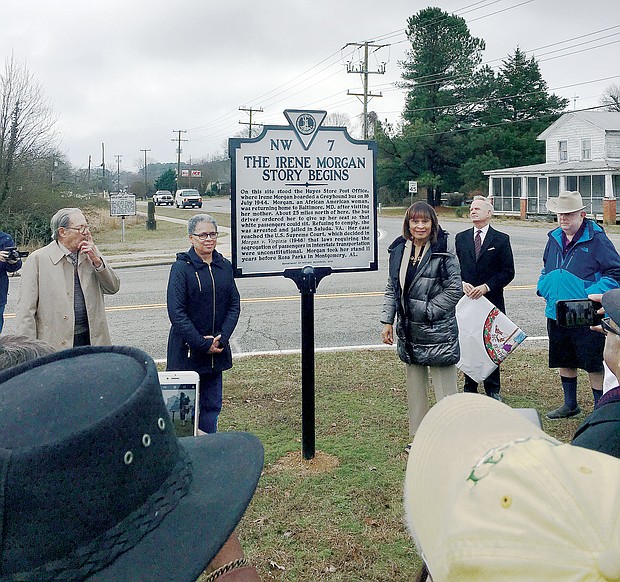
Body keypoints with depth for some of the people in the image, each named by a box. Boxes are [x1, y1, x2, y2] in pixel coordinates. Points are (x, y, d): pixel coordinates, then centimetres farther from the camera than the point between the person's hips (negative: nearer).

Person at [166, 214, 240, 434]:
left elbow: (234, 305, 6)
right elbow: (176, 312, -14)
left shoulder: (224, 266, 6)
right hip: (186, 351, -5)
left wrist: (221, 338, -8)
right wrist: (202, 344, -17)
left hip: (217, 350, 5)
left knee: (211, 406, 12)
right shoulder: (181, 267, -9)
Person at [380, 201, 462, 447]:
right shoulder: (399, 250, 7)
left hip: (437, 330, -6)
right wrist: (387, 321, 9)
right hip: (409, 330, 6)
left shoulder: (443, 251, -10)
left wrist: (428, 310, -13)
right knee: (415, 385, 15)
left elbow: (455, 289, -10)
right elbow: (392, 288, 13)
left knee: (444, 387, -1)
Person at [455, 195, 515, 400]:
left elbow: (508, 272, -2)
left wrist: (486, 287, -13)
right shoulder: (461, 238, 10)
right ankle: (470, 389, 17)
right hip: (466, 299, 2)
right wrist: (462, 283, -9)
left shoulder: (501, 239, 1)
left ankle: (493, 390, 15)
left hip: (491, 300, -2)